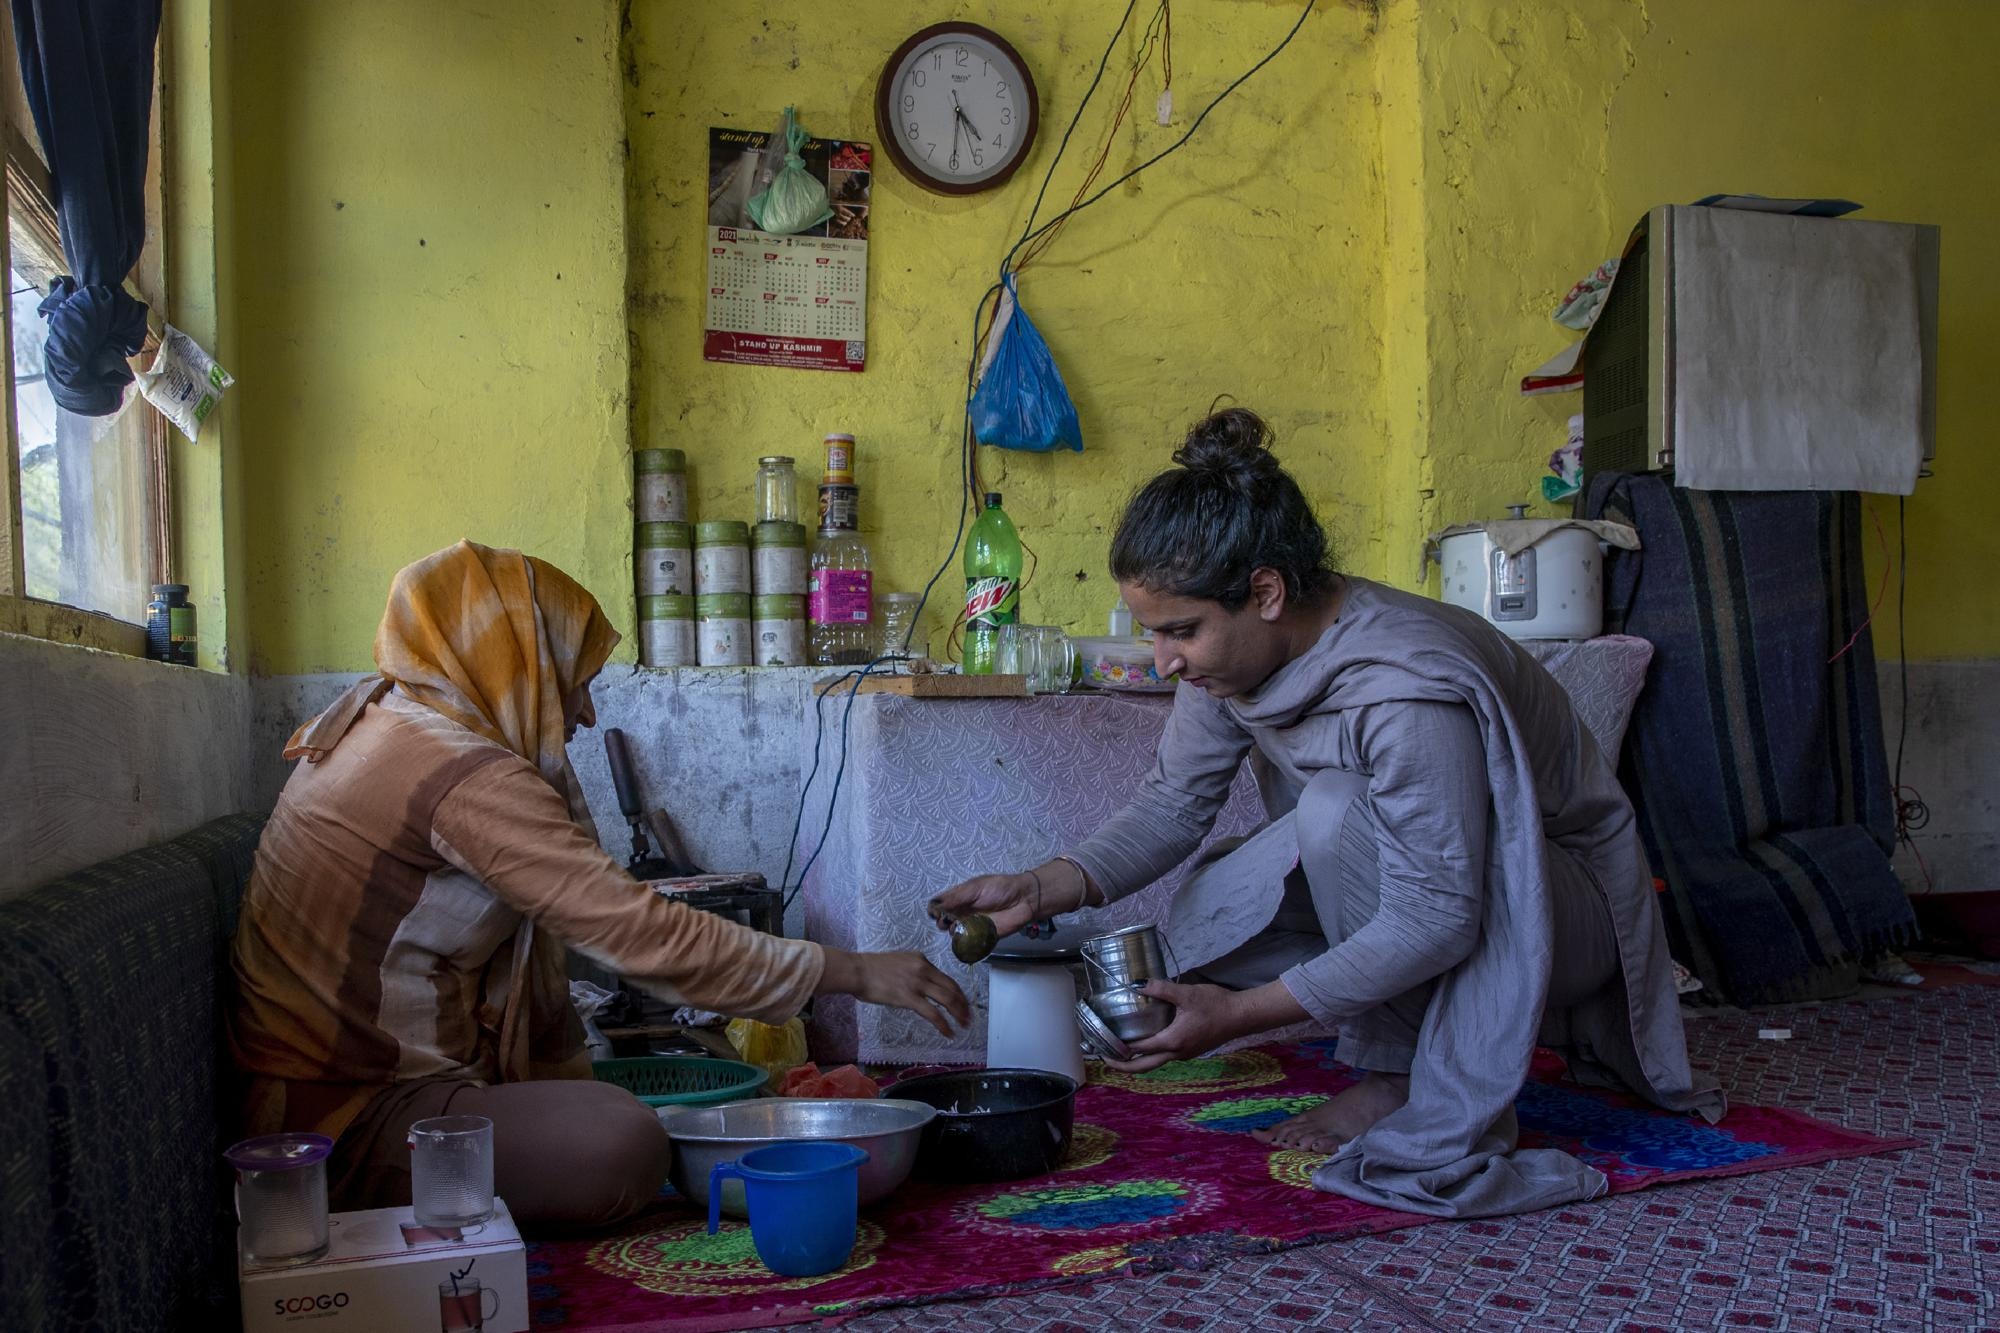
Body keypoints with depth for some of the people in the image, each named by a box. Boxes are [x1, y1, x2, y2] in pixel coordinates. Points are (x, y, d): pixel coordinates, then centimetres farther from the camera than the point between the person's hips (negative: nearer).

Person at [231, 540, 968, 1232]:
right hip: (347, 1119, -10)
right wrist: (854, 973, -19)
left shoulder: (380, 719, 10)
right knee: (622, 1144, -26)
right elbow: (642, 935, -25)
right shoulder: (468, 778, -22)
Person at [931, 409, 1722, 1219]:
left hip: (1563, 900, -7)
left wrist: (1241, 1013, -32)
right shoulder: (1237, 648, -12)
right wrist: (1043, 890, -23)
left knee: (1338, 810, -33)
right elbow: (1171, 804, -6)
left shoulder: (1407, 692, -36)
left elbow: (1437, 922, -34)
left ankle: (1420, 1093, -14)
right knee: (1202, 929, -10)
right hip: (1404, 867, 7)